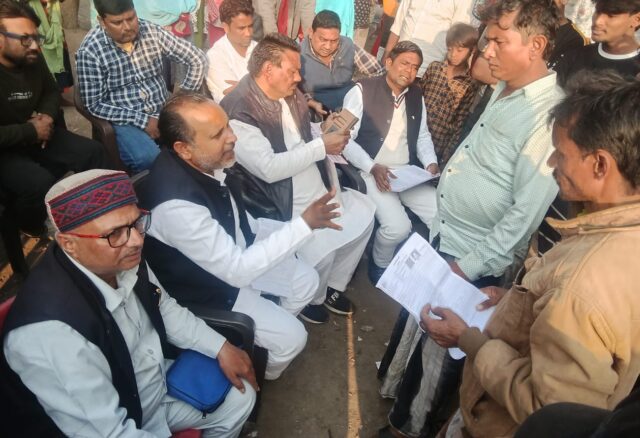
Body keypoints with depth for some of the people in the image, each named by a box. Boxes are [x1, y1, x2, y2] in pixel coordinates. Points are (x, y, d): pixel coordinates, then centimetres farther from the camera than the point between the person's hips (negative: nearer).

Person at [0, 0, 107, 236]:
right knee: (40, 182, -31)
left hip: (36, 136, 7)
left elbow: (51, 91, 17)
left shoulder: (33, 60, -2)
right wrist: (30, 131, -22)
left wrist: (46, 115, -4)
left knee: (93, 152, -7)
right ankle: (32, 234, 1)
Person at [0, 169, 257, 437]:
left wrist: (220, 348, -2)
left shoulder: (125, 260, -16)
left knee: (240, 396, 9)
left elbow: (165, 309, 4)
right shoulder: (52, 332, -36)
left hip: (160, 385, 6)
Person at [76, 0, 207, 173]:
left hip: (164, 111, 4)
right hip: (127, 120, -3)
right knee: (148, 159, -34)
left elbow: (198, 59, 1)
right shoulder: (89, 51, -11)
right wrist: (142, 120, -18)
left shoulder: (151, 31, -2)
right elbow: (94, 105, -10)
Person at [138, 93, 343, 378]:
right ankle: (260, 376, 27)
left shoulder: (203, 160, -15)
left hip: (232, 252, 8)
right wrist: (304, 225, -33)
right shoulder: (176, 204, -39)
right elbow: (237, 270, -33)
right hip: (206, 288, -7)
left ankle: (267, 333, 35)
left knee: (306, 280, 11)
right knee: (292, 337, -6)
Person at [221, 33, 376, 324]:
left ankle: (333, 285, 23)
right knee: (322, 249, -24)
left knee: (363, 214, 6)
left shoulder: (290, 95, 5)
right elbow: (269, 168, -28)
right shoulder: (239, 113, -20)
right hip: (283, 207, -9)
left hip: (319, 192, 9)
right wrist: (322, 146, -25)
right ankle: (312, 298, 12)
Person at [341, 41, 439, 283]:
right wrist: (372, 167, -22)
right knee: (398, 227, -26)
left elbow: (422, 135, 20)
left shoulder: (416, 95, 13)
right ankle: (380, 265, 7)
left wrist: (430, 162, 0)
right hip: (371, 171, -6)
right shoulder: (362, 91, -6)